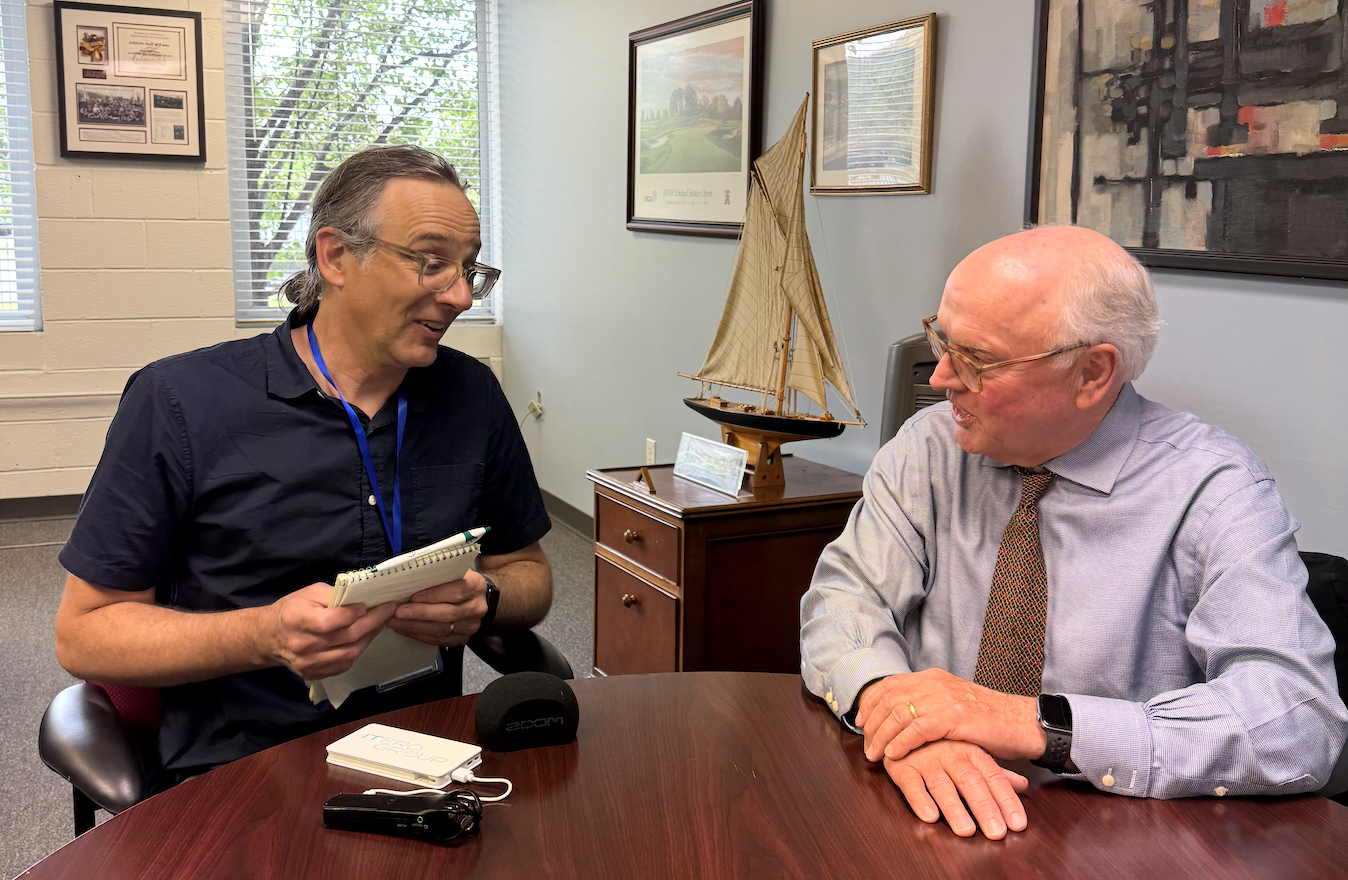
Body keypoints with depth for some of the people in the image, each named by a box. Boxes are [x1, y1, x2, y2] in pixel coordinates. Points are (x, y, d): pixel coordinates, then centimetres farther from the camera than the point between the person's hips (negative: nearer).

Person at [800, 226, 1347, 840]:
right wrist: (887, 699, -28)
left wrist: (1038, 724, -30)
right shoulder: (931, 448, -1)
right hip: (932, 821, 3)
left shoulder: (1213, 487, -12)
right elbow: (846, 593, -5)